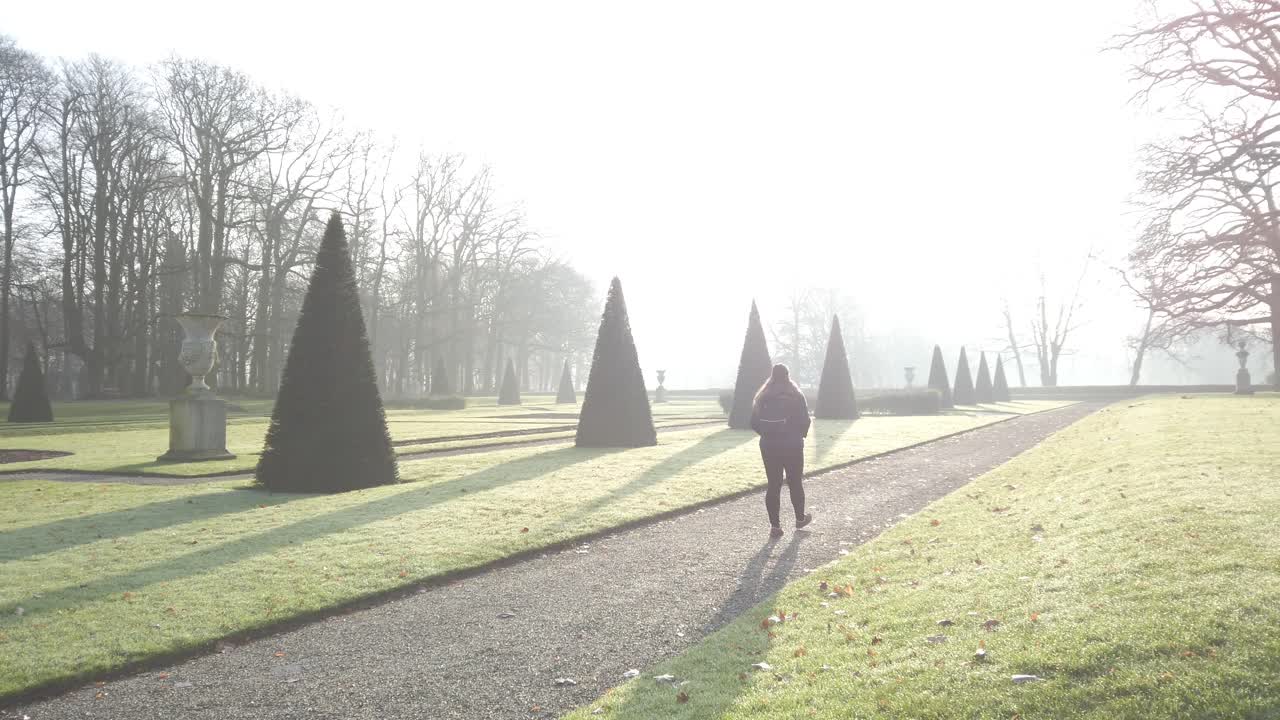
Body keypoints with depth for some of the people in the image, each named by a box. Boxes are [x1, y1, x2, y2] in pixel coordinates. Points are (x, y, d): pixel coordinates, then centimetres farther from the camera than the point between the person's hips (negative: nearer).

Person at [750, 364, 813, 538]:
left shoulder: (762, 397, 1)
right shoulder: (795, 395, -6)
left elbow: (754, 423, 1)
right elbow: (805, 420, -8)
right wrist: (801, 435, 12)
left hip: (769, 446, 2)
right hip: (792, 445, -2)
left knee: (773, 485, 5)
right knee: (795, 482, 14)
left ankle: (775, 525, 4)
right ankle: (800, 518, 29)